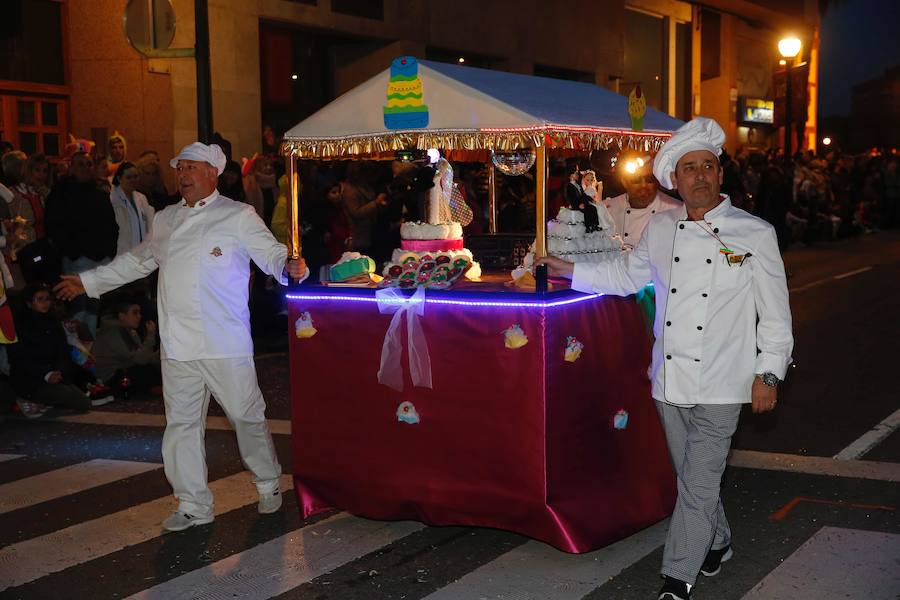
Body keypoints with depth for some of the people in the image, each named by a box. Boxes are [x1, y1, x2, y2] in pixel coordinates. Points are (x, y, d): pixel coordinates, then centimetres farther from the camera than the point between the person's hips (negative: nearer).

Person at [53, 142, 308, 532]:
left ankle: (268, 485, 27)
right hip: (177, 346, 5)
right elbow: (137, 261, 28)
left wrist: (289, 266, -29)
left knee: (247, 416, 5)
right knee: (181, 424, 7)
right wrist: (87, 282, 32)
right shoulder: (164, 221, 16)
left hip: (225, 344, -5)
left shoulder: (238, 217, -1)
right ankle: (194, 506, 18)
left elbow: (270, 252, -6)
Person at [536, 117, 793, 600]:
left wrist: (768, 373, -6)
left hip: (719, 385, -4)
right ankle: (717, 543, 41)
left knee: (699, 484, -3)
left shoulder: (755, 234, -6)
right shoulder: (659, 229, 5)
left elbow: (775, 313, -2)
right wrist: (569, 270, 14)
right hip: (669, 380, 4)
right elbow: (626, 275, 21)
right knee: (693, 478, 17)